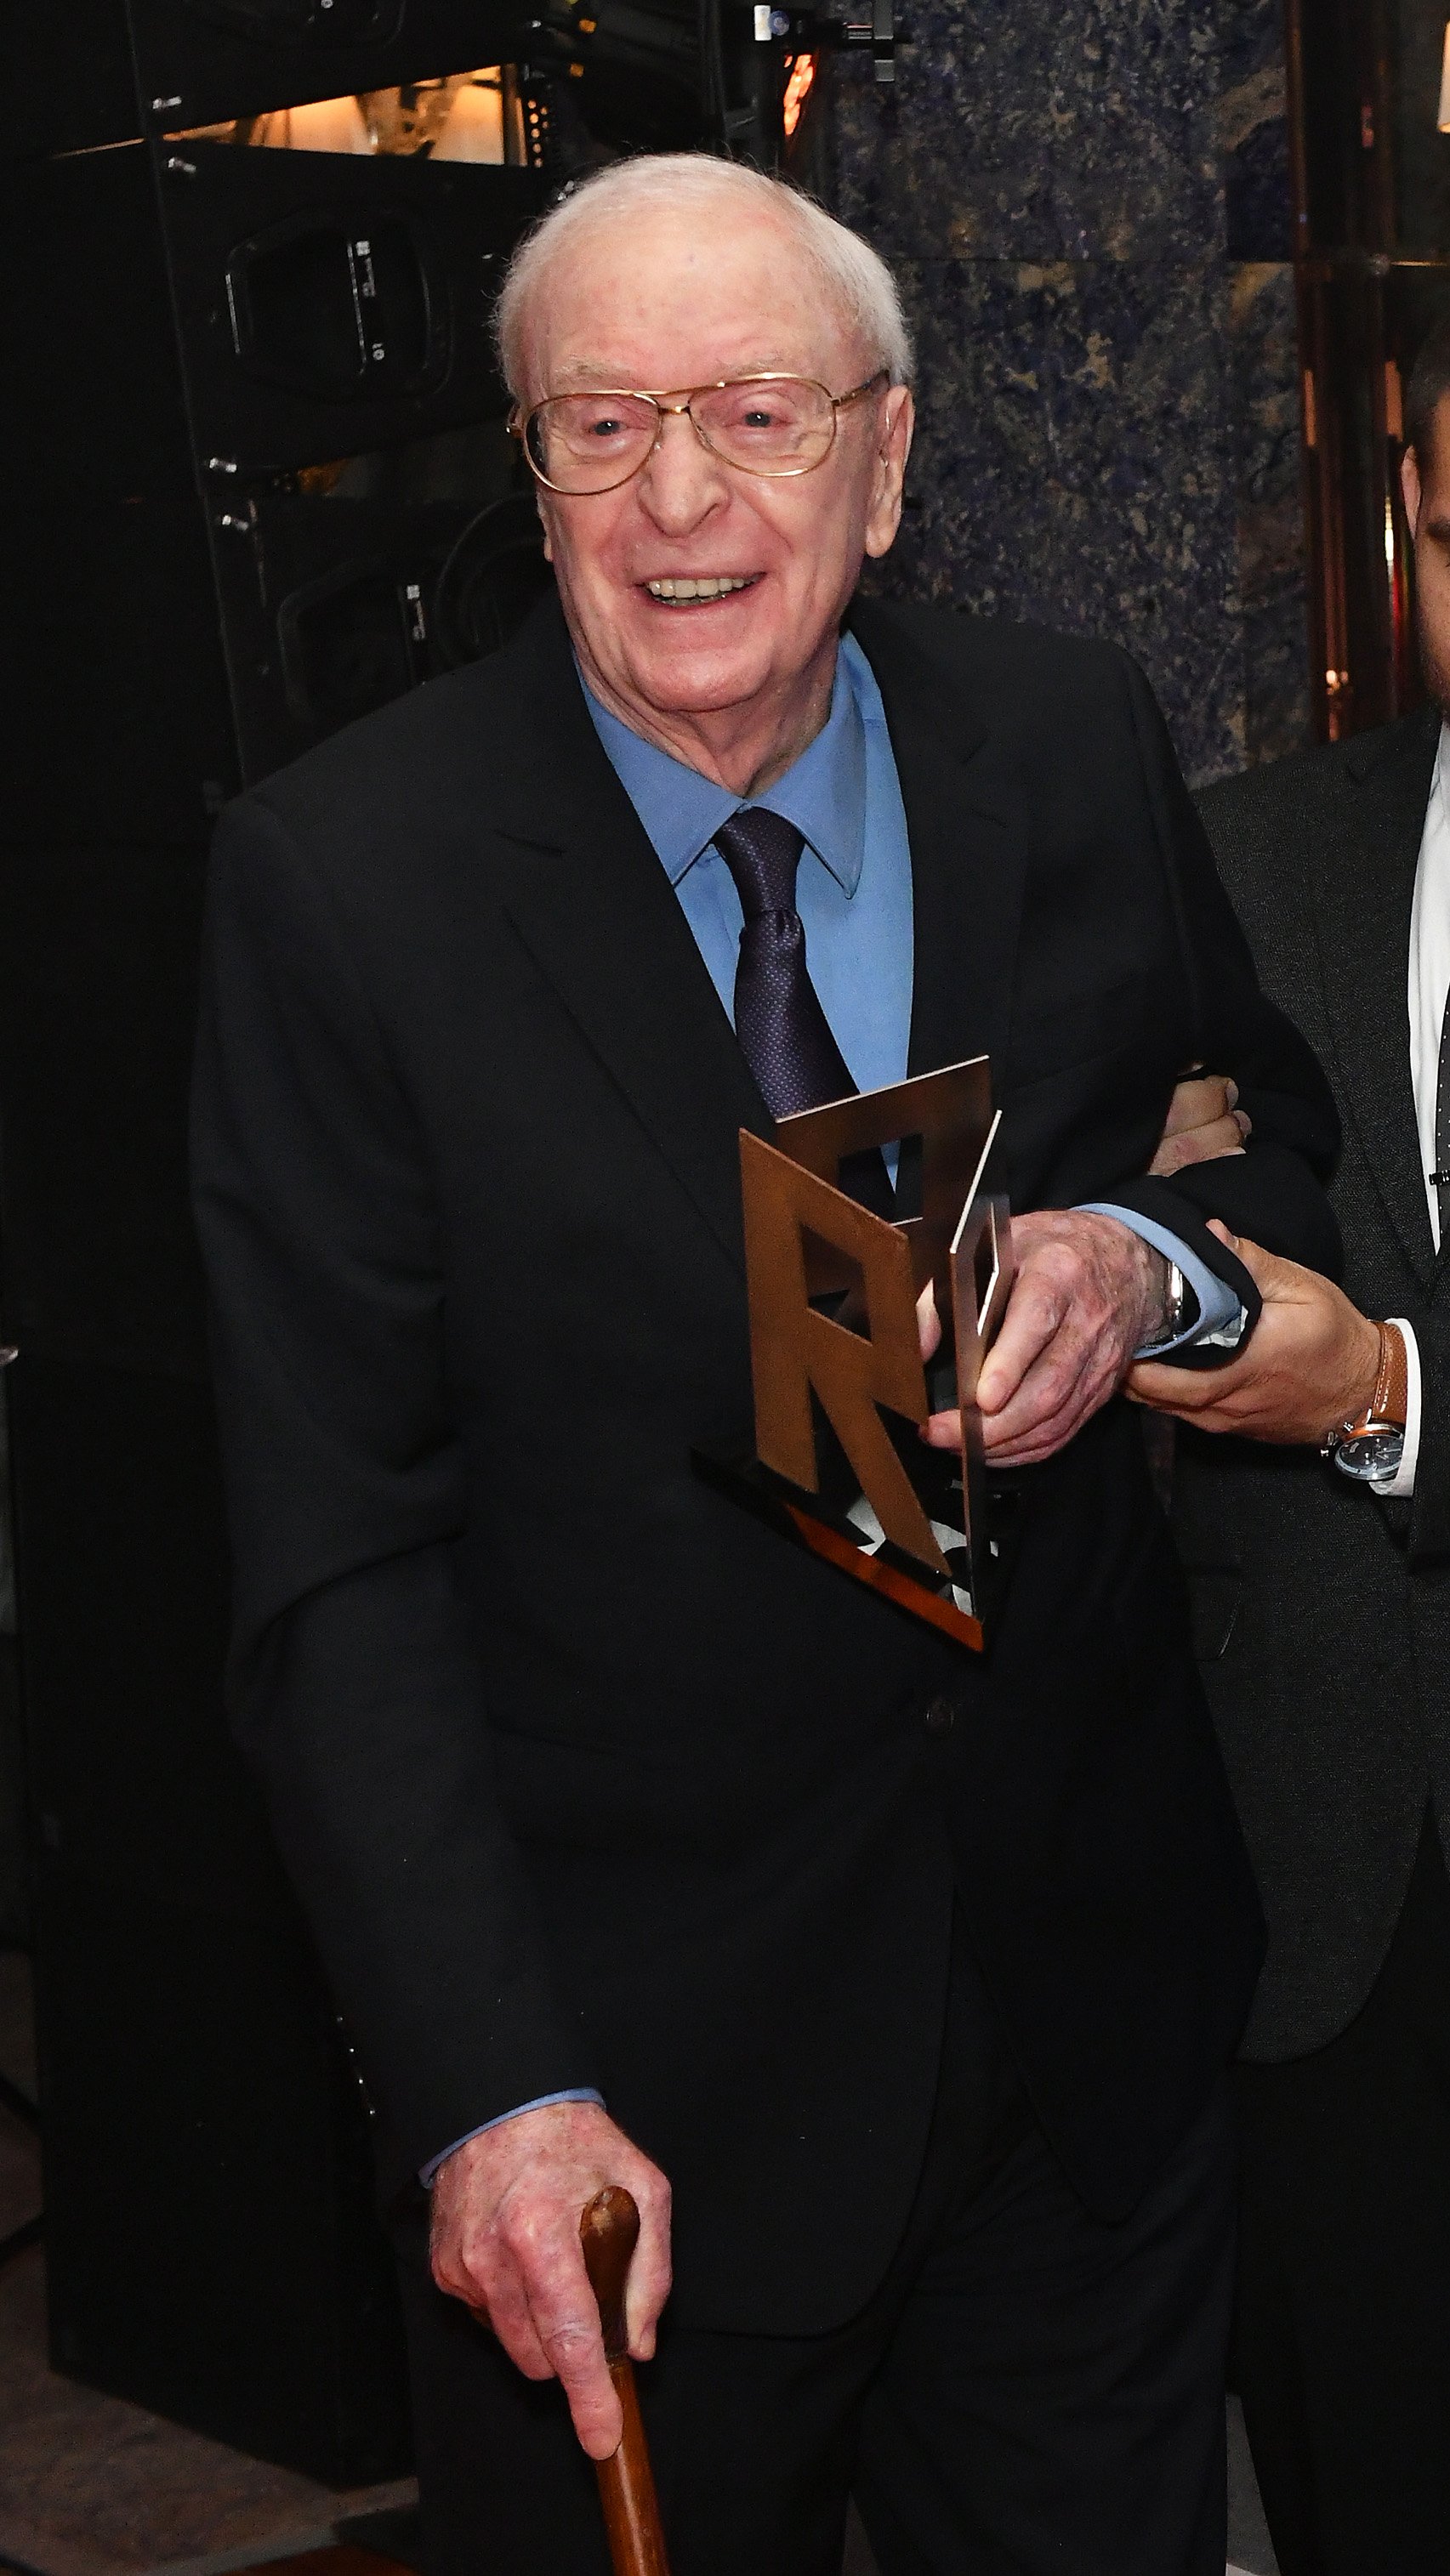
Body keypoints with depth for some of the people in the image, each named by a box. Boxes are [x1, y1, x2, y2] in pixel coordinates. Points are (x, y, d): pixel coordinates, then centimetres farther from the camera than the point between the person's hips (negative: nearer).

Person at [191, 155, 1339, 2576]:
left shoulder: (1075, 750, -3)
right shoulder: (341, 876, -13)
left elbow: (1288, 1156, 9)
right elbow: (341, 1561, -13)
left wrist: (1153, 1264, -15)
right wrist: (496, 2094, -20)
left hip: (1094, 1990, 3)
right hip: (633, 2058, -3)